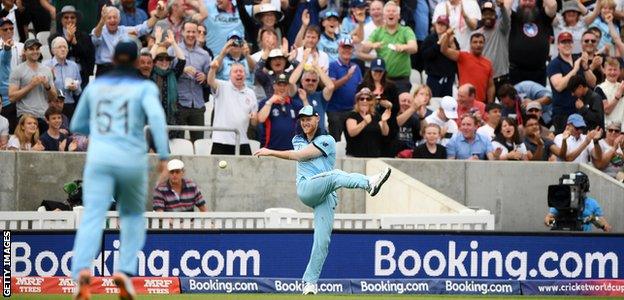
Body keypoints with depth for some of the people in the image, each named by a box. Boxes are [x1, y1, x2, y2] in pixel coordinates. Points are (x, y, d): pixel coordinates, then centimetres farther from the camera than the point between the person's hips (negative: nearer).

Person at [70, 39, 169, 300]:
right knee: (133, 215, 21)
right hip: (132, 159, -1)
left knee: (92, 217, -12)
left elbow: (77, 125, 23)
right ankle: (125, 271, 3)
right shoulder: (145, 87, 6)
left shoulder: (95, 86, 15)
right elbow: (156, 116, -13)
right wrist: (164, 156, -15)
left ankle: (82, 271, -37)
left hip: (98, 158, 1)